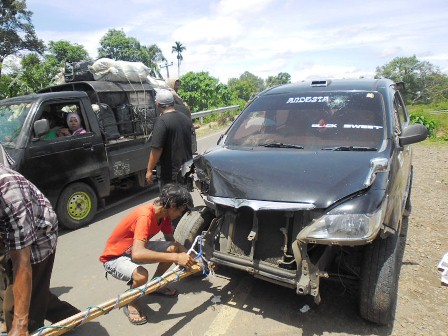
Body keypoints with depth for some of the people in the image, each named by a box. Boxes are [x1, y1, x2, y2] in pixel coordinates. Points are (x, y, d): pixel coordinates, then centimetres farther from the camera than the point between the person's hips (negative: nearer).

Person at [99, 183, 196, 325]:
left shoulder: (164, 213, -8)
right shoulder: (145, 216, -34)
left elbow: (171, 240, 4)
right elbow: (137, 254, -46)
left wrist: (189, 257, -13)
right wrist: (175, 257, -45)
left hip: (135, 248, 8)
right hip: (114, 258, -8)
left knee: (174, 249, -9)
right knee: (141, 275, -36)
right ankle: (131, 304, -2)